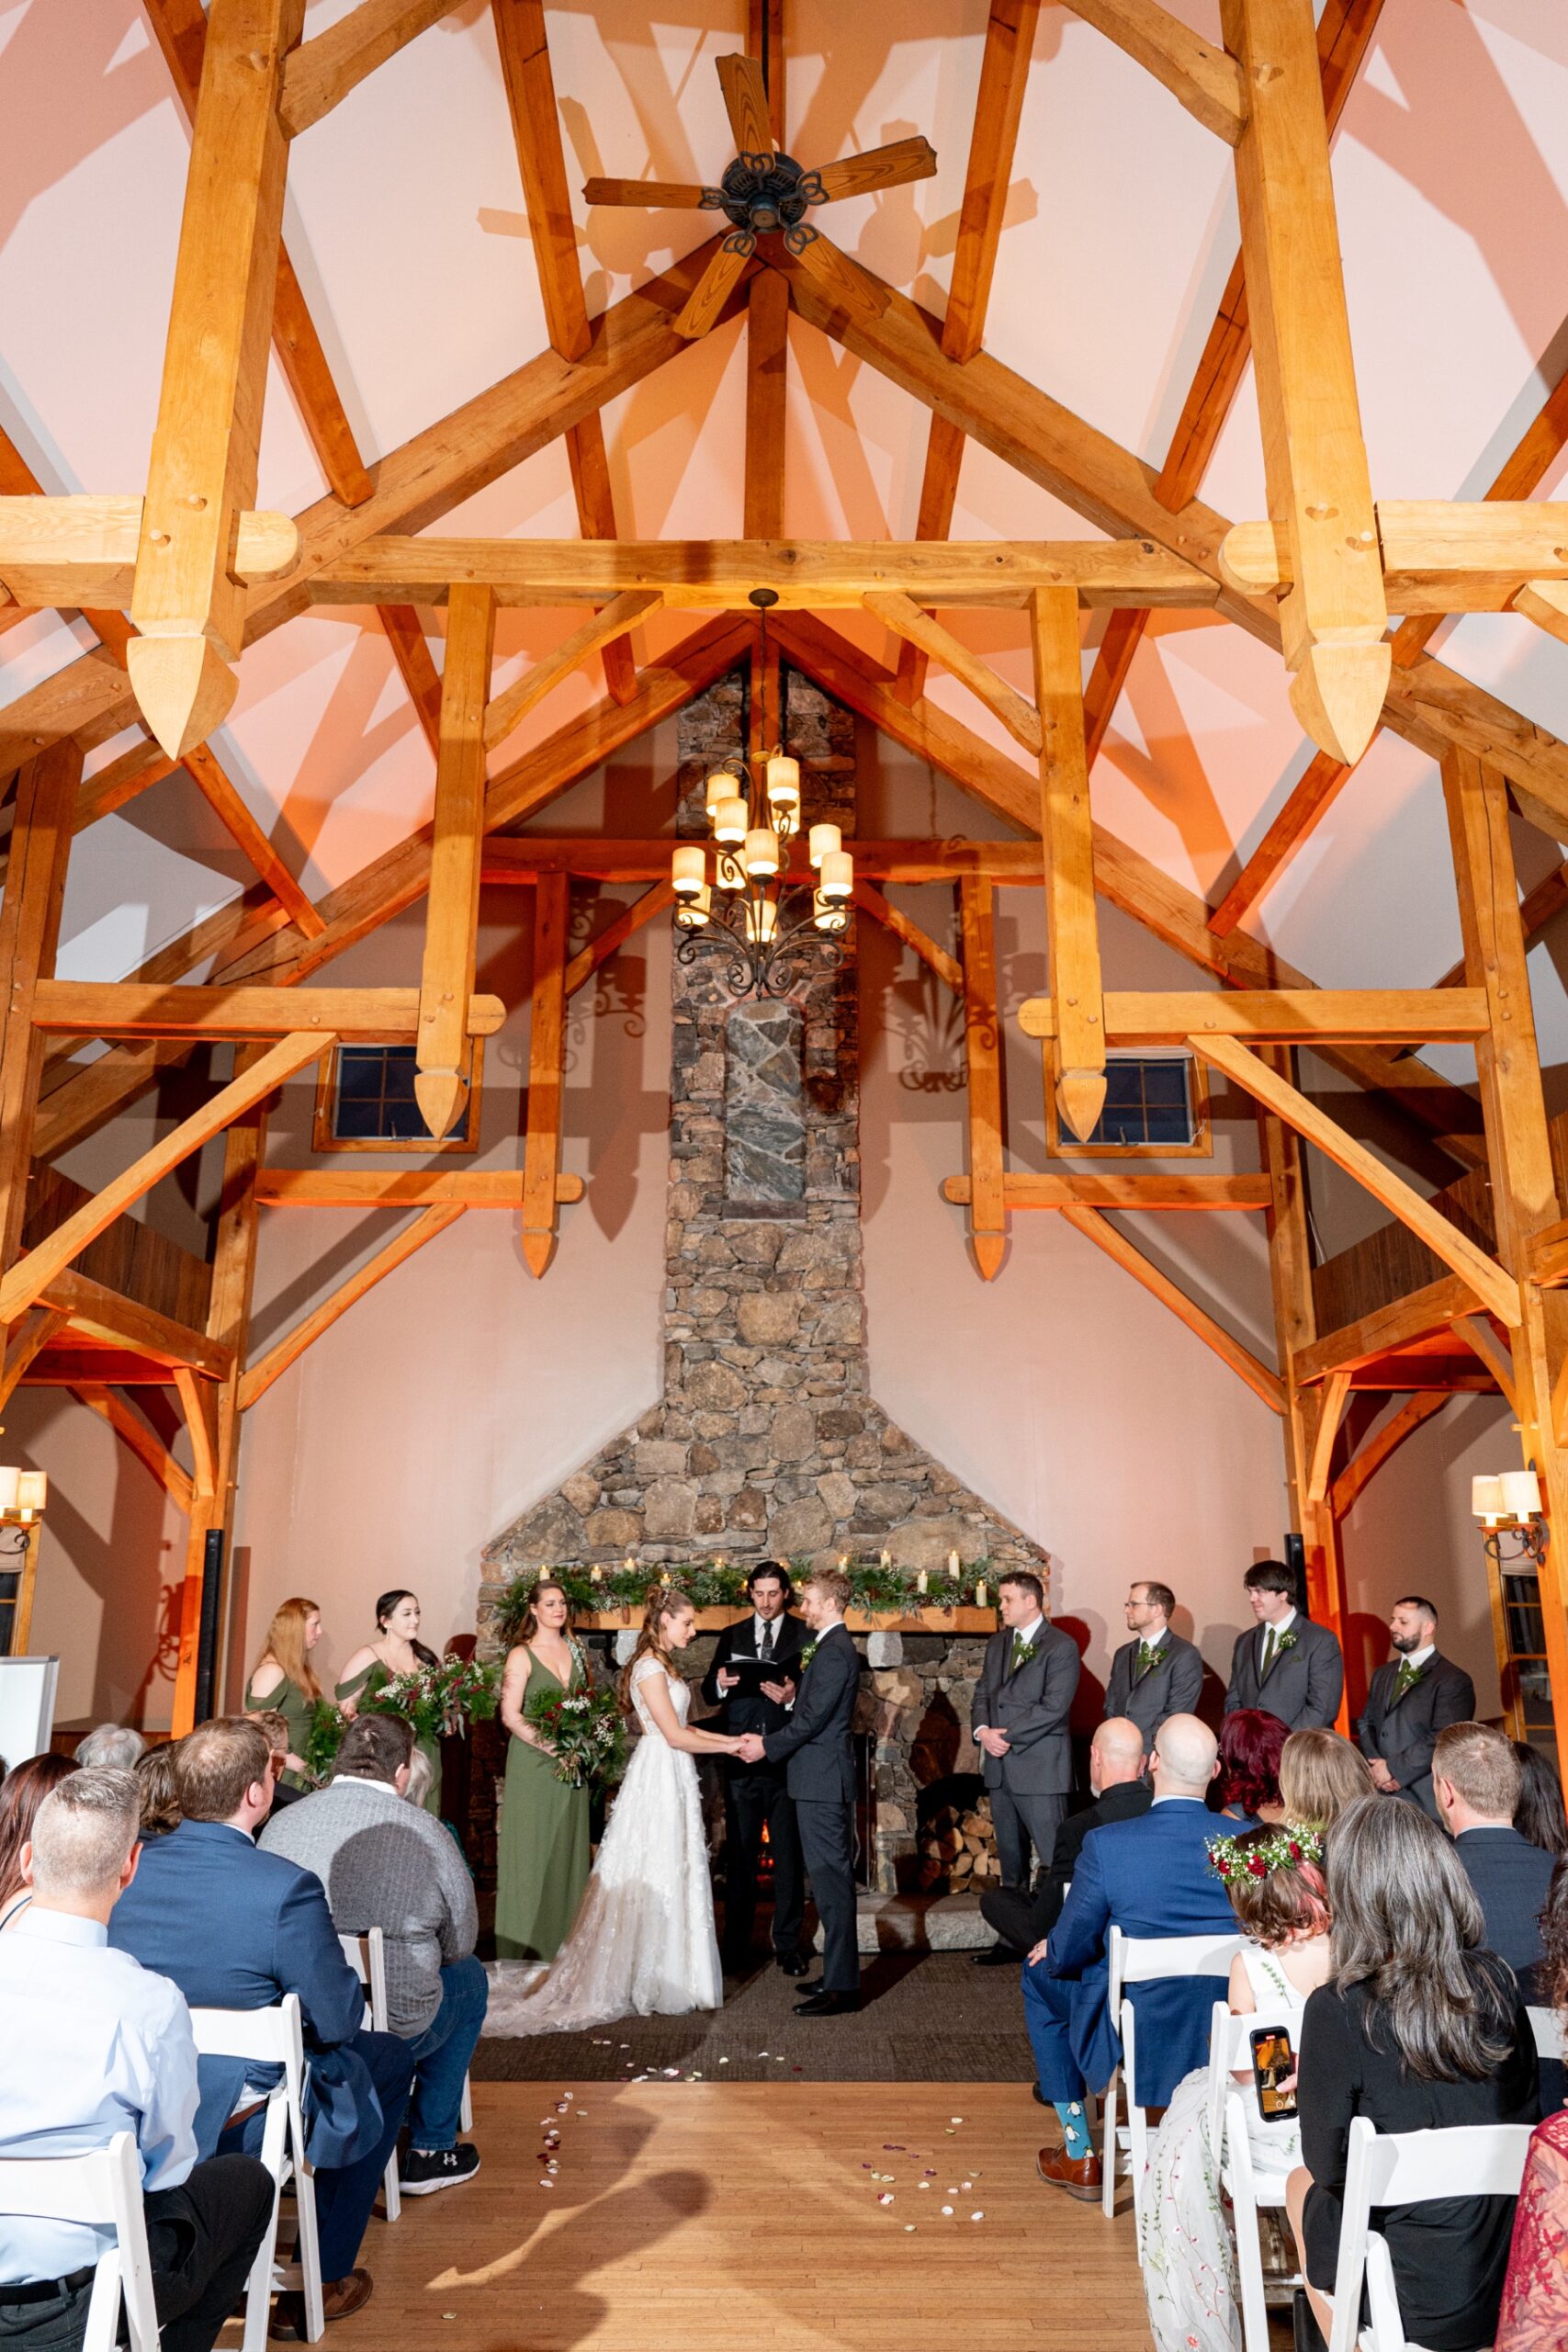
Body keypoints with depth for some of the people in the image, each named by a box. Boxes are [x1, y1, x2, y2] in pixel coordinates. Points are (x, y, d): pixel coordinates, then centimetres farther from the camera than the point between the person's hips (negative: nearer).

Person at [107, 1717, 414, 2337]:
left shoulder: (124, 1868, -12)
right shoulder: (287, 1889, -29)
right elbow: (340, 2019, -19)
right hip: (243, 2122, -6)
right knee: (389, 2058, 20)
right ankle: (321, 2283, 24)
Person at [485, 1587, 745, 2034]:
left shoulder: (662, 1664, 14)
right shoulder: (650, 1667, -17)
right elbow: (675, 1736, -19)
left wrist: (733, 1739, 9)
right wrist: (728, 1747, -9)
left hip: (672, 1778, 9)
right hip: (659, 1776, -9)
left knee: (670, 1875, 13)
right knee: (655, 1876, -2)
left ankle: (663, 1976, 21)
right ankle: (649, 1986, 8)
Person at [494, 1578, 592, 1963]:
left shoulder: (574, 1650, 9)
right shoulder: (522, 1655, -9)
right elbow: (510, 1716, -14)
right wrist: (553, 1748, -17)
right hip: (533, 1765, -5)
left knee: (567, 1847, 9)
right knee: (533, 1848, -1)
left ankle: (565, 1941, 18)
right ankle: (527, 1948, 9)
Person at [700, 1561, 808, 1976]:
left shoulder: (805, 1636, 1)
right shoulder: (732, 1637, 10)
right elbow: (709, 1693, 9)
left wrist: (793, 1697, -24)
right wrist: (719, 1684, -14)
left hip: (787, 1759, -2)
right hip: (740, 1759, 2)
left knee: (788, 1856, 5)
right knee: (739, 1856, 8)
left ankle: (788, 1945, 17)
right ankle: (735, 1946, 18)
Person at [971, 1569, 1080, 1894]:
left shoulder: (1062, 1647, -8)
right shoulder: (997, 1644, 15)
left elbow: (1053, 1707, -16)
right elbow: (982, 1694, 14)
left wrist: (1007, 1736, -16)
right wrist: (982, 1730, -7)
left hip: (1039, 1767, -7)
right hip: (1000, 1767, 7)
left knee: (1052, 1855, -6)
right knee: (1009, 1852, 14)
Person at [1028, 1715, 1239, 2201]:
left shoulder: (1107, 1844, -24)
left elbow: (1068, 1953, -12)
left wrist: (1050, 1952, 13)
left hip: (1137, 2043, -3)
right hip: (1233, 2039, 4)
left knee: (1039, 1976, 23)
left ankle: (1079, 2156, 29)